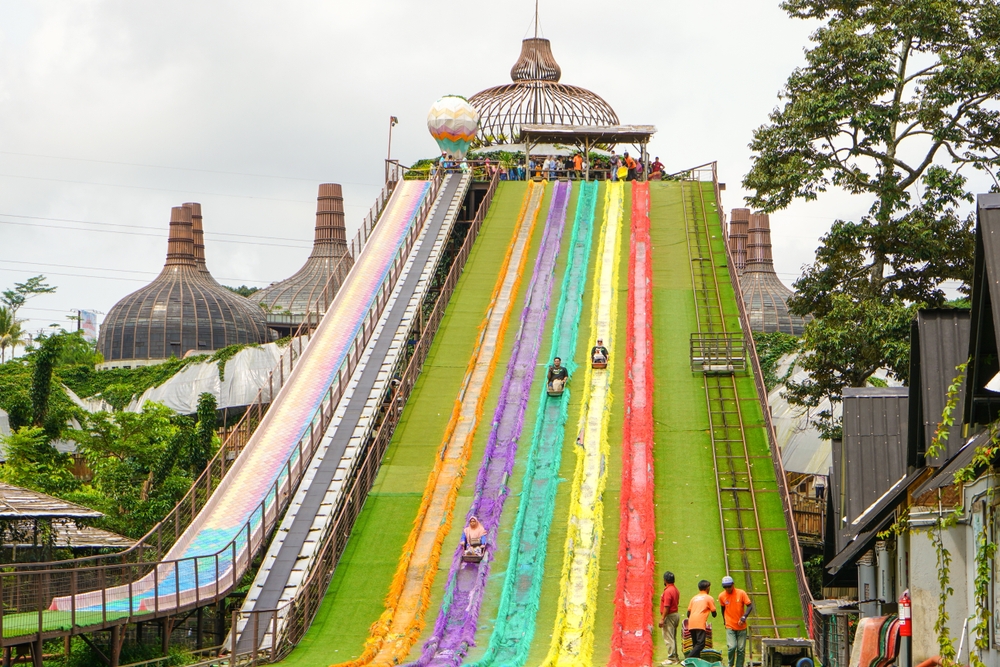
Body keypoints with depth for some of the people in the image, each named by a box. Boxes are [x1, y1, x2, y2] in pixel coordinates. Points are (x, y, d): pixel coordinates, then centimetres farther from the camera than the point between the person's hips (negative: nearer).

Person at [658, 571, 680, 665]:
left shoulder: (668, 591, -19)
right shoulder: (675, 589, 11)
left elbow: (666, 607, -22)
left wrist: (662, 619, -20)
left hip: (669, 616, -10)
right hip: (675, 615, 10)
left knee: (668, 638, -6)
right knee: (673, 638, 16)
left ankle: (671, 658, -6)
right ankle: (675, 657, 21)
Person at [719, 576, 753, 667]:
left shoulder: (741, 593, -8)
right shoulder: (721, 596, -3)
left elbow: (750, 606, -7)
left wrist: (744, 617, -20)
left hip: (741, 627, 0)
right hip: (730, 627, 0)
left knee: (741, 649, 2)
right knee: (732, 647, -16)